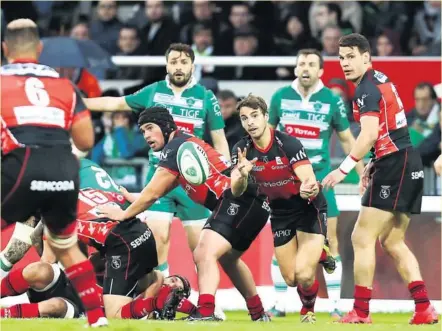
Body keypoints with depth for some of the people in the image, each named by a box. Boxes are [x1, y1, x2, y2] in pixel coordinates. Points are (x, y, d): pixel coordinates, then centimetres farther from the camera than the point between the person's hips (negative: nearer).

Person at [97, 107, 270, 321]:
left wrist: (124, 214, 8)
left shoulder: (175, 148, -8)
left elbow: (153, 193, -4)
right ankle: (258, 314, 43)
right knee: (227, 258, 30)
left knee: (205, 254, -25)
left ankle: (205, 313, -42)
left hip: (239, 201, -11)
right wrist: (128, 198, 32)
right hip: (253, 205, 11)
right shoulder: (183, 145, 21)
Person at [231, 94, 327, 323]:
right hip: (280, 213, 5)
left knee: (304, 274, -20)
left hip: (309, 209, -5)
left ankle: (308, 310, 12)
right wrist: (242, 175, -36)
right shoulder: (242, 150, -11)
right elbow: (236, 192, -13)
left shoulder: (288, 144, -25)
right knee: (291, 279, 6)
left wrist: (308, 189, -55)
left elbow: (310, 181, -30)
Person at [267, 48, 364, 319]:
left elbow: (347, 139, 4)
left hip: (319, 179, -1)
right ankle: (280, 304, 10)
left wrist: (363, 174, 2)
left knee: (330, 240, -4)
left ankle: (335, 304, 2)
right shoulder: (281, 97, -1)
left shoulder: (332, 100, -5)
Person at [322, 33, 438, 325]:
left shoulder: (367, 88, -13)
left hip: (395, 167, -10)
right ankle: (424, 308, 7)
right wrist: (373, 165, 21)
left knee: (362, 238, -6)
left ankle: (361, 312, -5)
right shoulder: (380, 80, 17)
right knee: (392, 241, 14)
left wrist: (344, 168, -26)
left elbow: (370, 134, -26)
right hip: (408, 165, 10)